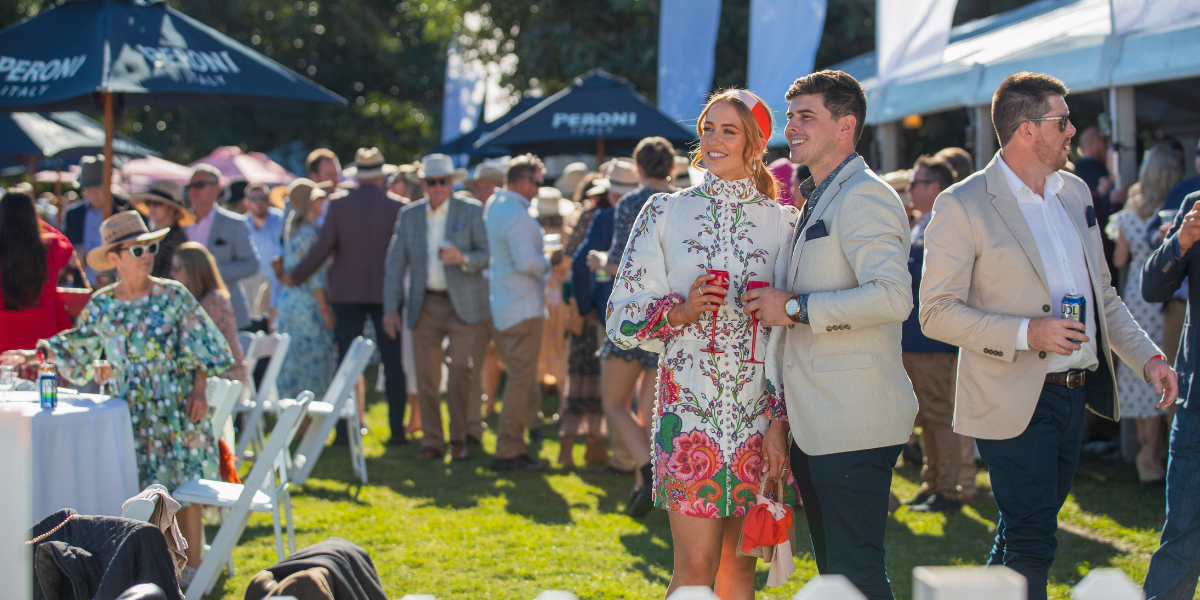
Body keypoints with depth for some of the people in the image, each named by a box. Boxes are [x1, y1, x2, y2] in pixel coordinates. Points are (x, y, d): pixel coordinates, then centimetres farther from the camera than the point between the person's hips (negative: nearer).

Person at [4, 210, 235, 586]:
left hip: (176, 410, -2)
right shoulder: (102, 305, 2)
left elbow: (200, 347, -2)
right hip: (130, 411, 2)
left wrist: (199, 389, -10)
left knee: (183, 488, -3)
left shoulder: (173, 296, -5)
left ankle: (191, 568, 7)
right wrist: (37, 354, 8)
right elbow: (77, 347, 16)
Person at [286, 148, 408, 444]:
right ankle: (397, 428, 4)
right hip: (385, 291, 0)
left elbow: (323, 247, -5)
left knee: (346, 360, 5)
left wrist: (295, 275, 7)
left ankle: (344, 428, 3)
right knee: (392, 361, 5)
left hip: (347, 291, 0)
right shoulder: (396, 206, -4)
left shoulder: (338, 203, -3)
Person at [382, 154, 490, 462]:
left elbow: (489, 254, -1)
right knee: (426, 376, 1)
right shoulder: (409, 215, 9)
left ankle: (459, 439, 1)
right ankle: (432, 441, 11)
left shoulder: (471, 211, 1)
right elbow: (396, 263, 9)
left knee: (461, 369, -12)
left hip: (462, 304, -3)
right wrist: (391, 307, 1)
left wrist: (463, 259, -22)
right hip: (424, 305, 3)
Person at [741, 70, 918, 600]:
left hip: (853, 424, -10)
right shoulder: (814, 201, 20)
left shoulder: (864, 195, -12)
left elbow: (892, 297, -26)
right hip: (813, 425, 10)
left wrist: (795, 309, -20)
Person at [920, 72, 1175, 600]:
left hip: (1075, 393, 7)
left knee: (1024, 533, 16)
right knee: (1031, 544, -7)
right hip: (1014, 402, -7)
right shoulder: (963, 206, -11)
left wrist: (1146, 356, 6)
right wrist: (1026, 334, -21)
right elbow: (937, 313, -12)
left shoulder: (1075, 191, 12)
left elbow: (1101, 292, 20)